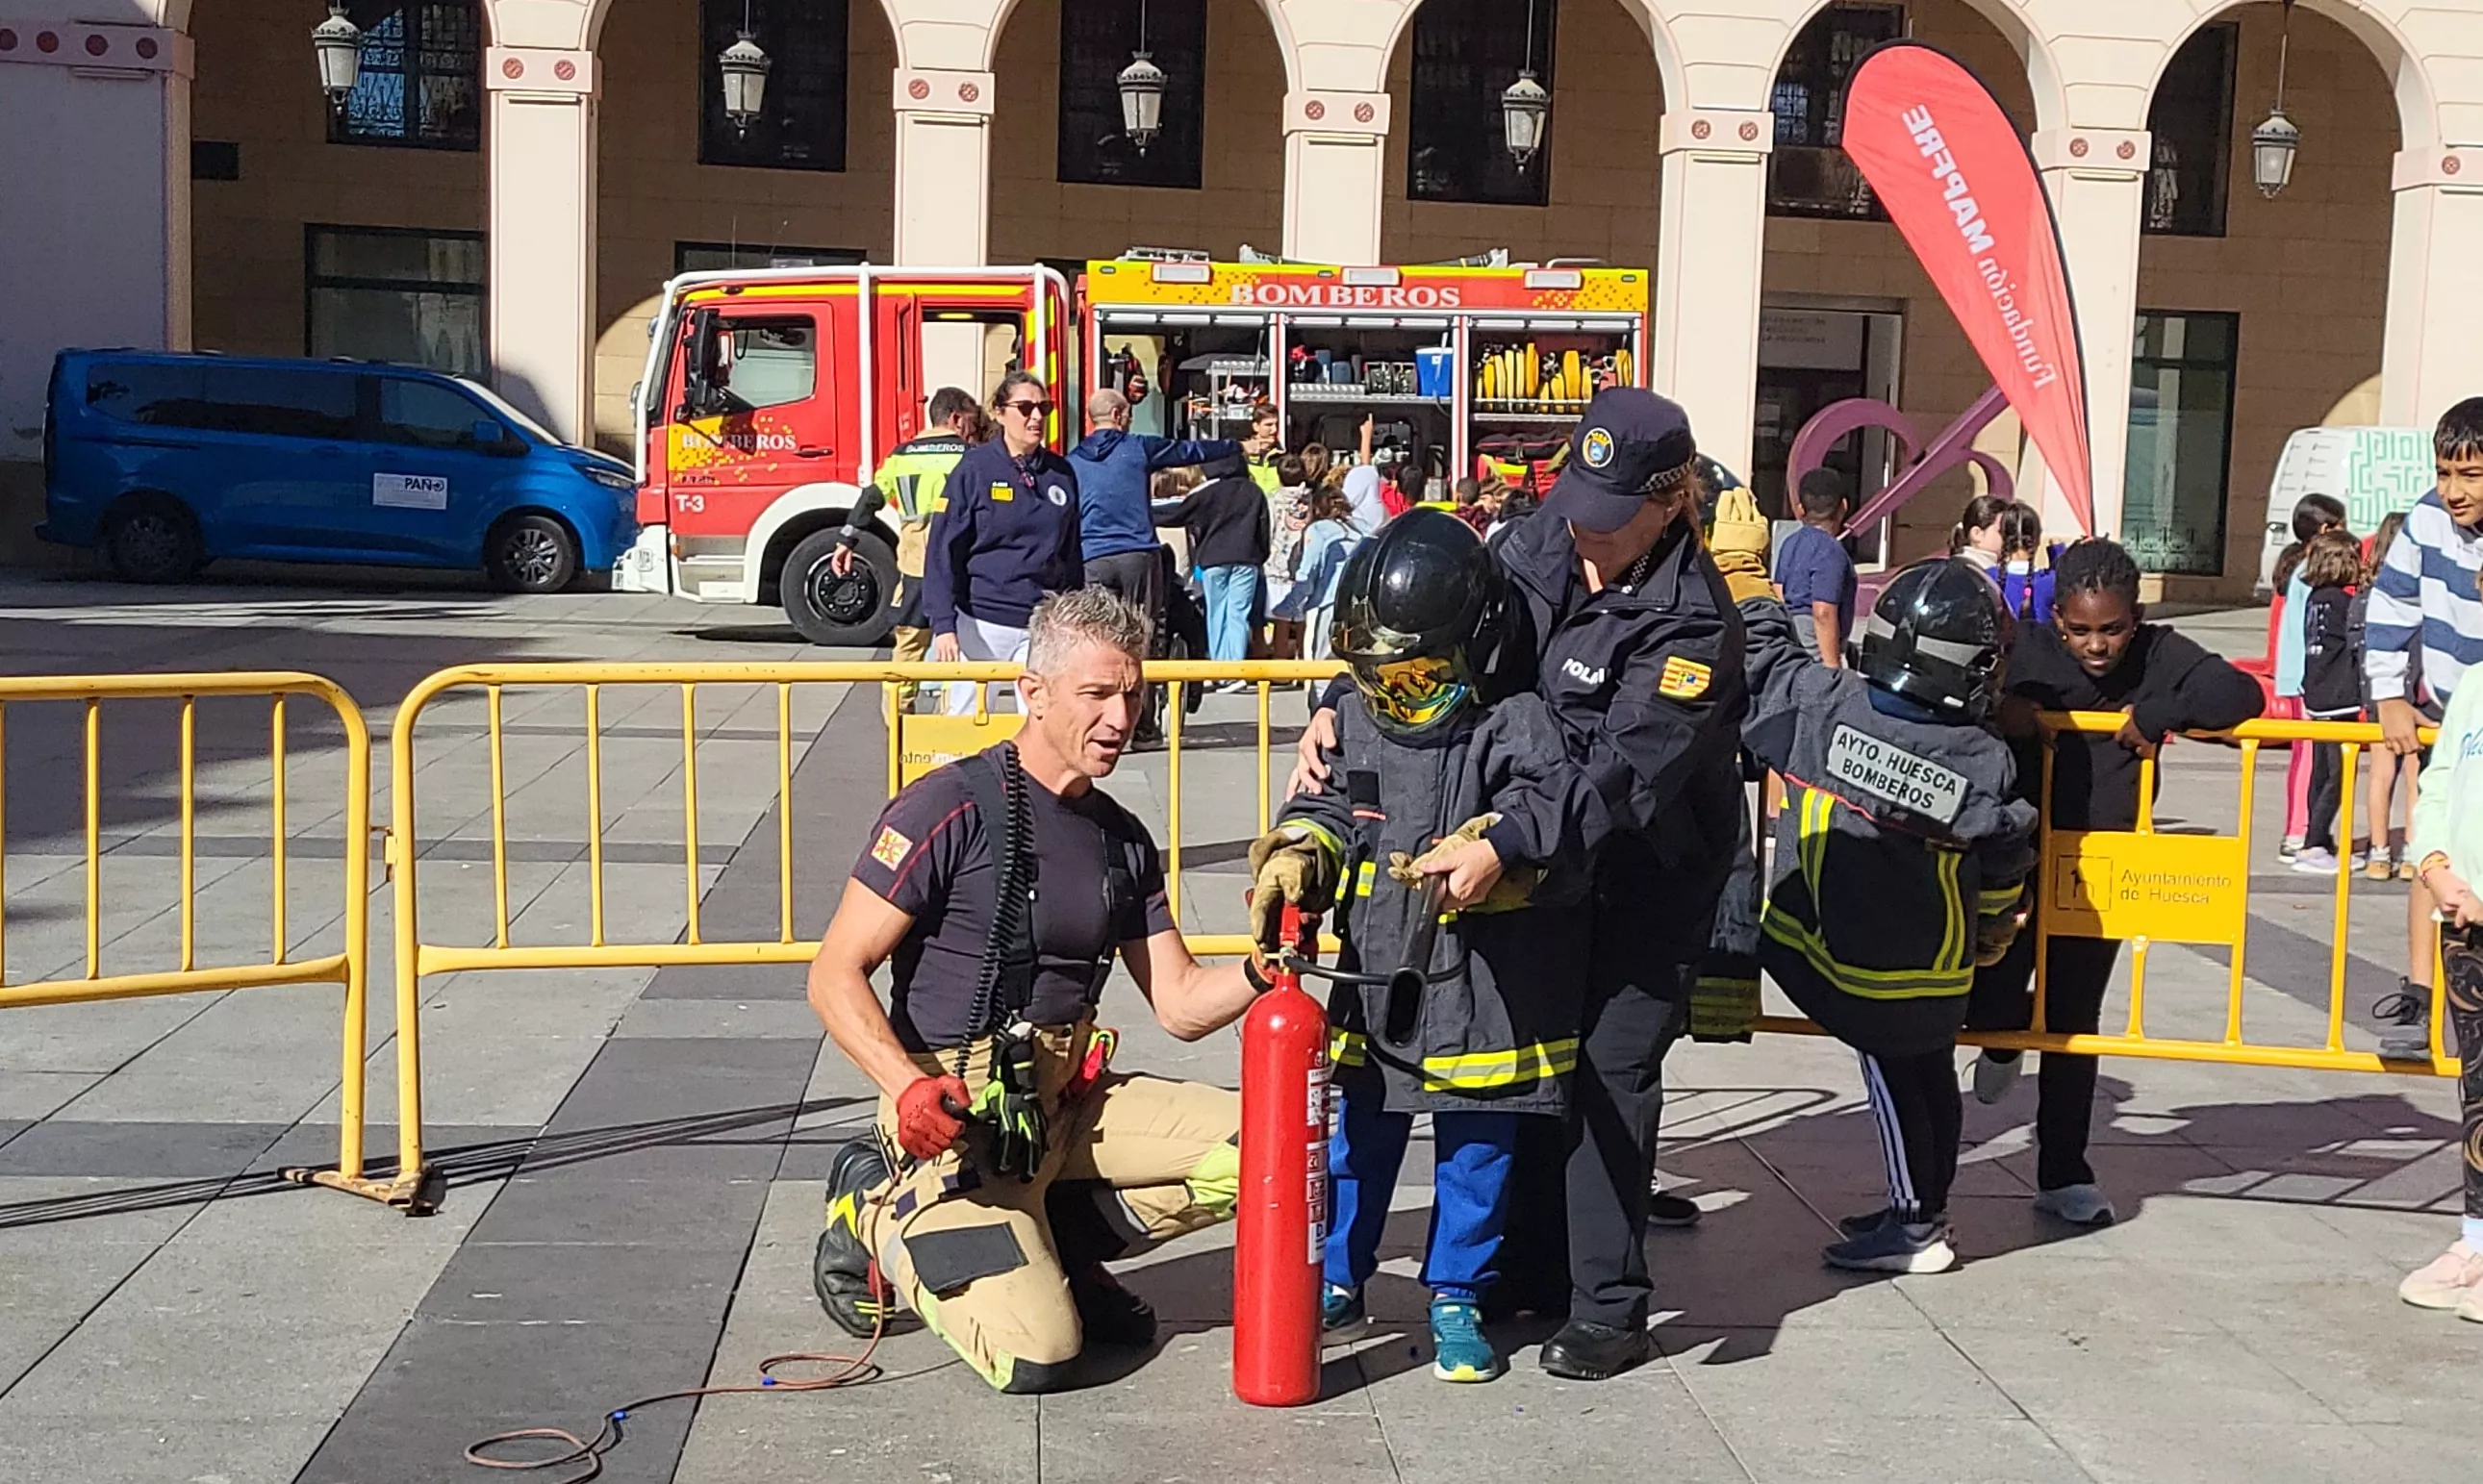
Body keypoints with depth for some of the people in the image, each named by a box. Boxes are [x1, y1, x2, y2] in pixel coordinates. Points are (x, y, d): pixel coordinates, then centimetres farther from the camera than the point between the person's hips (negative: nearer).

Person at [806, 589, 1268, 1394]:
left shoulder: (1123, 839, 9)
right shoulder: (951, 808, -14)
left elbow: (1180, 1004, 7)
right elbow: (836, 976, -15)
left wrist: (1260, 973, -15)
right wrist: (908, 1086, -31)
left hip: (1070, 1101, 7)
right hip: (958, 1115, -7)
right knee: (1037, 1352, -19)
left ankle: (1057, 1239, 7)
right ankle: (883, 1216, 7)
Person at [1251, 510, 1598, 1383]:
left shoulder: (1511, 727, -13)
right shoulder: (1356, 722, 4)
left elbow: (1552, 804, -28)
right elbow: (1326, 811, 10)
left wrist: (1495, 846, -47)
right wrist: (1296, 855, -11)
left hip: (1480, 994, -4)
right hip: (1372, 984, 4)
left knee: (1476, 1152, 10)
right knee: (1353, 1139, 15)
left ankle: (1457, 1298, 27)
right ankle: (1335, 1279, 33)